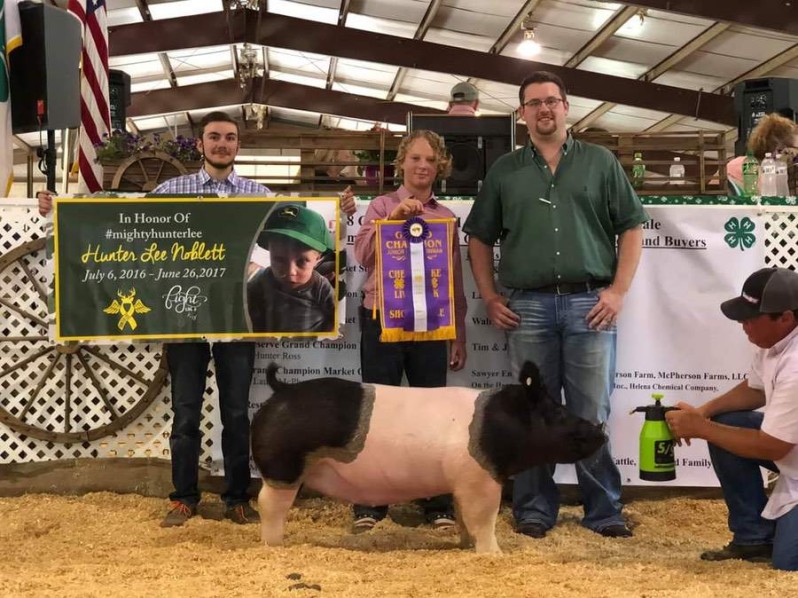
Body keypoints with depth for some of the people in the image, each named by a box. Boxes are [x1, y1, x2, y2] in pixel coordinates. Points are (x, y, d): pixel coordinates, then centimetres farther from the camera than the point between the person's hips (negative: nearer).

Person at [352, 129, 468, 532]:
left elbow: (455, 282, 13)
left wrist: (459, 337, 12)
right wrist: (393, 217, -18)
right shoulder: (381, 207, 5)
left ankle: (438, 505, 12)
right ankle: (369, 505, 8)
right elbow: (362, 255, -9)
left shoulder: (446, 217, 11)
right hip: (382, 320, -2)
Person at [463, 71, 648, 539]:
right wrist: (490, 298, 5)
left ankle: (605, 510, 11)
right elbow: (479, 238, 15)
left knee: (592, 415, 1)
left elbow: (632, 228, 6)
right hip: (528, 306, 1)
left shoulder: (600, 162, 8)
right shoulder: (504, 171, 12)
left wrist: (619, 291, -3)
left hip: (590, 303, -1)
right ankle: (535, 509, 16)